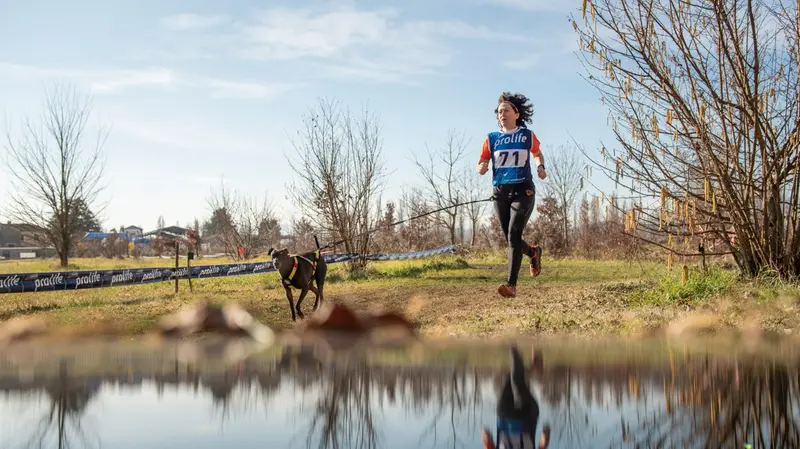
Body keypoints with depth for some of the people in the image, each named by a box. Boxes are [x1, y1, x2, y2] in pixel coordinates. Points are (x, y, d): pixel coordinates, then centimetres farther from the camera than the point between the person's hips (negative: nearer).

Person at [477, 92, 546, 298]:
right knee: (510, 239, 9)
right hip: (500, 191, 3)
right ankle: (534, 252, 43)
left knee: (514, 235, -18)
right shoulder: (492, 138, 7)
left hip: (523, 190, -3)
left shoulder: (527, 135, 5)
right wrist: (481, 168, -13)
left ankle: (511, 284, -22)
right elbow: (481, 163, 10)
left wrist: (540, 167, 2)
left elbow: (538, 154, 22)